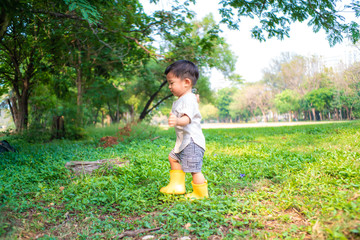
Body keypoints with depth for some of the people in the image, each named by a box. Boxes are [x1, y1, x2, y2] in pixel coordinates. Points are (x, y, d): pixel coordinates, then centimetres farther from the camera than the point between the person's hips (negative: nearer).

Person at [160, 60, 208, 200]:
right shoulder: (181, 100, 13)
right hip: (184, 141, 12)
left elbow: (187, 118, -37)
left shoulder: (188, 100, -20)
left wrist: (177, 121, -55)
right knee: (173, 157, 24)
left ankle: (201, 193, 13)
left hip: (192, 141, -11)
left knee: (194, 169, -6)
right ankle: (177, 185, 32)